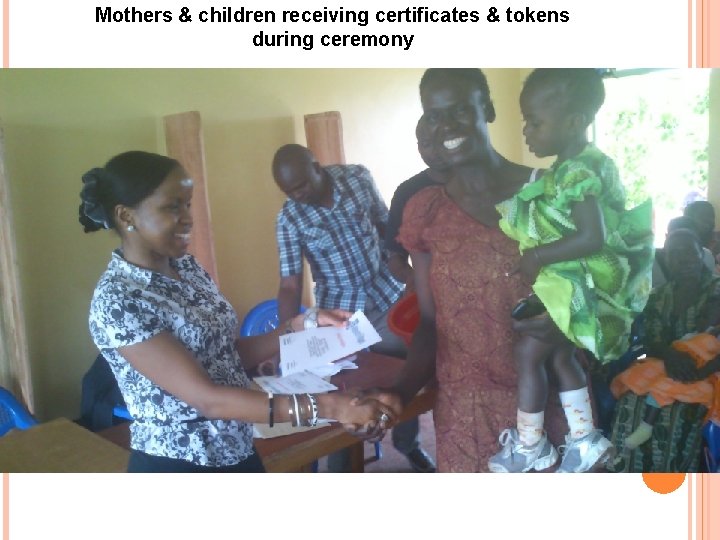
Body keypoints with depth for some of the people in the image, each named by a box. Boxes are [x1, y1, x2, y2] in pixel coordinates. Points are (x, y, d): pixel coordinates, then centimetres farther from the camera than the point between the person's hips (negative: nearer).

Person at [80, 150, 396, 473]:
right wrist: (324, 406, -30)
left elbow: (231, 355, 5)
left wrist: (300, 326, -9)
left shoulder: (186, 267, 1)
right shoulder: (117, 301, -22)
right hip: (175, 465, -7)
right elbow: (207, 398, -27)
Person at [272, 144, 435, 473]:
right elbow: (289, 285, -18)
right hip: (339, 312, -2)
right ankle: (339, 469, 23)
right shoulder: (288, 220, -17)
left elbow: (387, 227, 2)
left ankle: (408, 444, 36)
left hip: (388, 297, 3)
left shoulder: (358, 178, -11)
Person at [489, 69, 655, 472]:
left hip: (582, 287, -10)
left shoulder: (579, 171, -23)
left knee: (528, 353, -4)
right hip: (573, 282, 10)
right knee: (561, 356, 18)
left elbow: (592, 238, -29)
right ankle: (586, 439, 33)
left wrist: (539, 256, -21)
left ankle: (531, 445, 14)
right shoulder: (575, 166, 8)